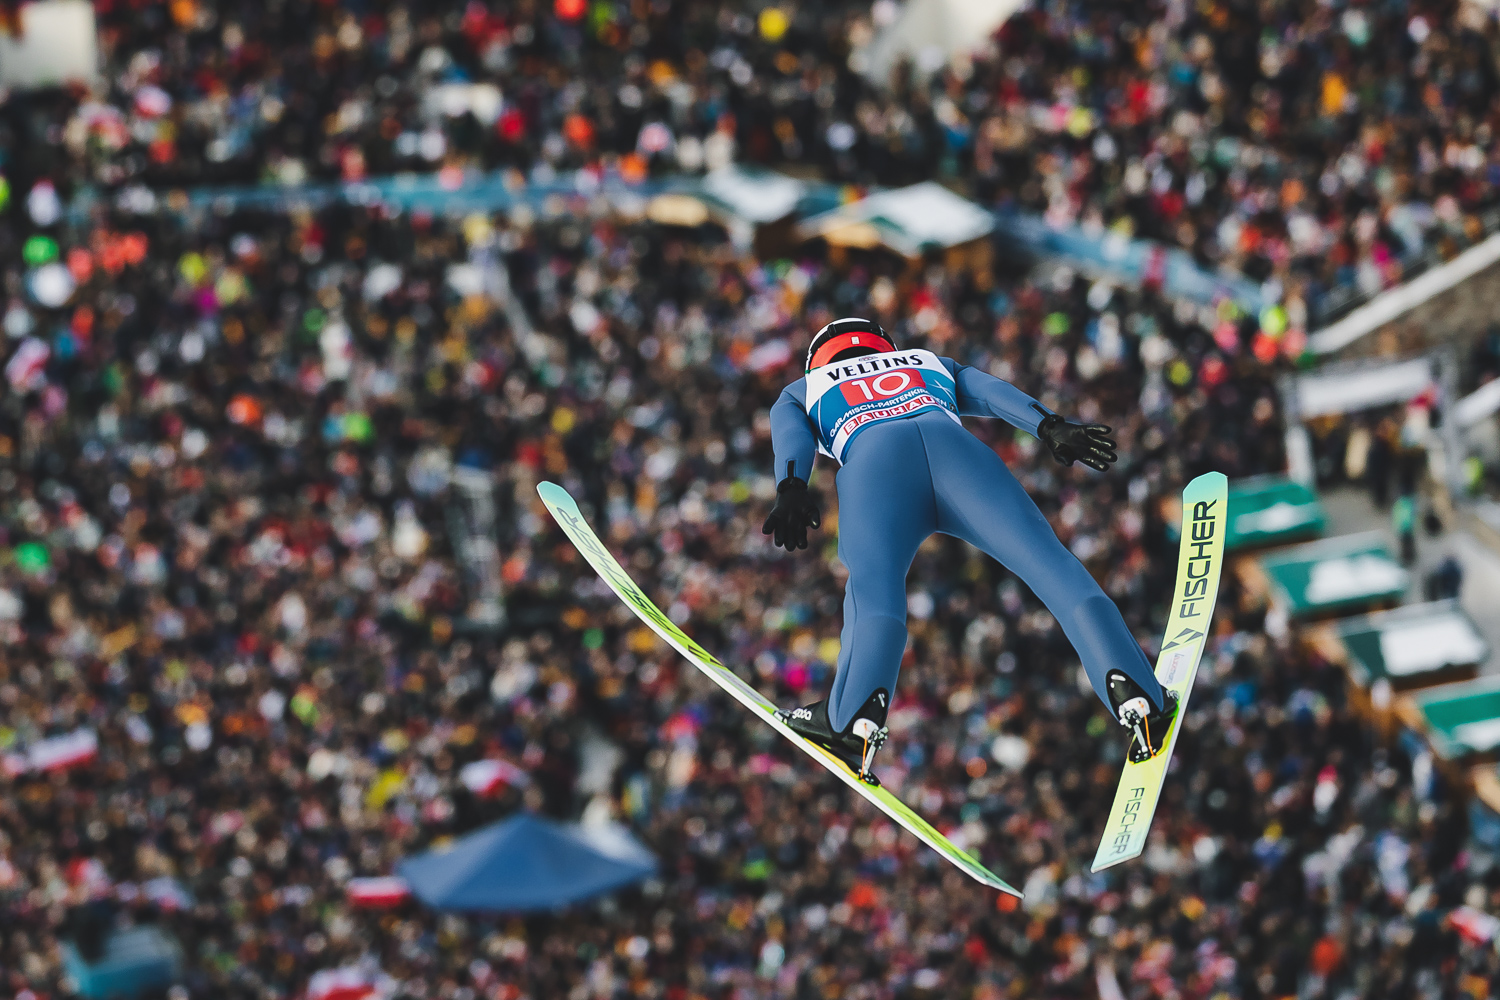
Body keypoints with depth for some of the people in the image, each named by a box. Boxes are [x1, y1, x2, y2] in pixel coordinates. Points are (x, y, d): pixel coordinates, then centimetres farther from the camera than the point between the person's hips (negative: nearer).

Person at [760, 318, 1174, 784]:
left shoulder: (799, 394, 40)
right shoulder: (931, 364, 45)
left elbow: (791, 437, 17)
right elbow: (993, 392, 26)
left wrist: (791, 492, -1)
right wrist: (1054, 428, 10)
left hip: (873, 463, -1)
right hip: (957, 447, 1)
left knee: (873, 579, -22)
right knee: (1048, 561, -9)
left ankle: (857, 713, -48)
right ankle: (1133, 690, -30)